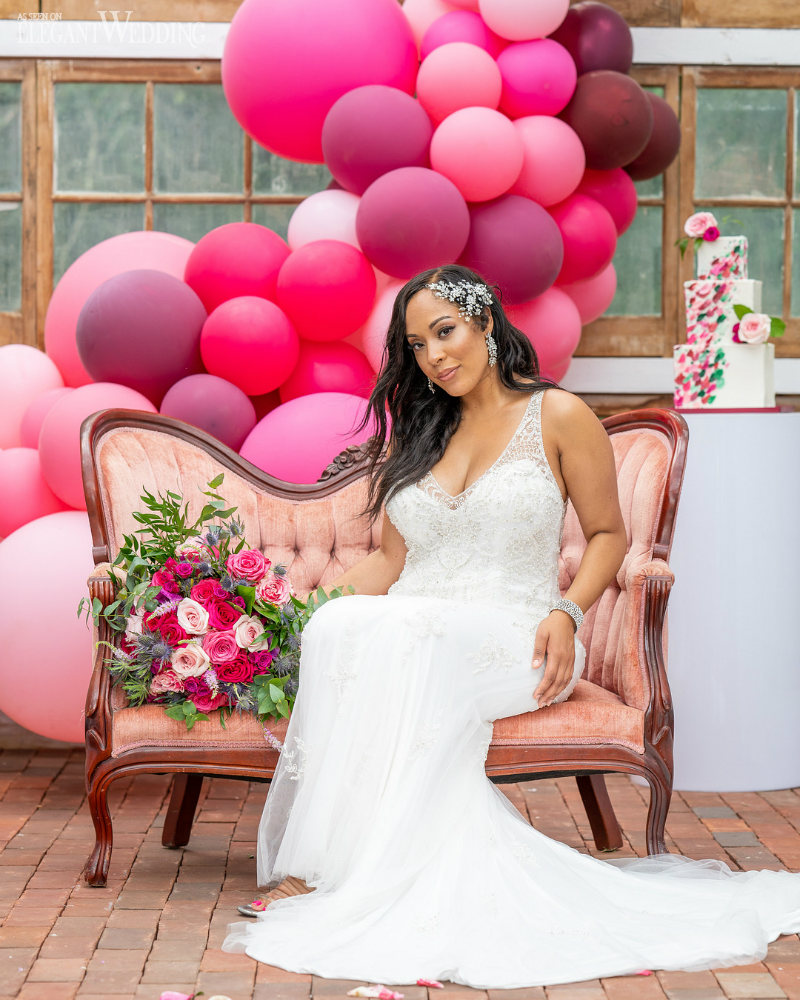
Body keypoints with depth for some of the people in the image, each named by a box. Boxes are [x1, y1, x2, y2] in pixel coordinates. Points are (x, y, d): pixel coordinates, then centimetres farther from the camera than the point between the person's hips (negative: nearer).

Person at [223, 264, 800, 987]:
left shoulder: (557, 417, 6)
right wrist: (323, 600, 0)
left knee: (409, 641, -38)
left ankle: (384, 881, -34)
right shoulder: (413, 433, 20)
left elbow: (608, 532, 8)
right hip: (410, 631, 4)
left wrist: (567, 613, -9)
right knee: (339, 626, -33)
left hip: (511, 637, -4)